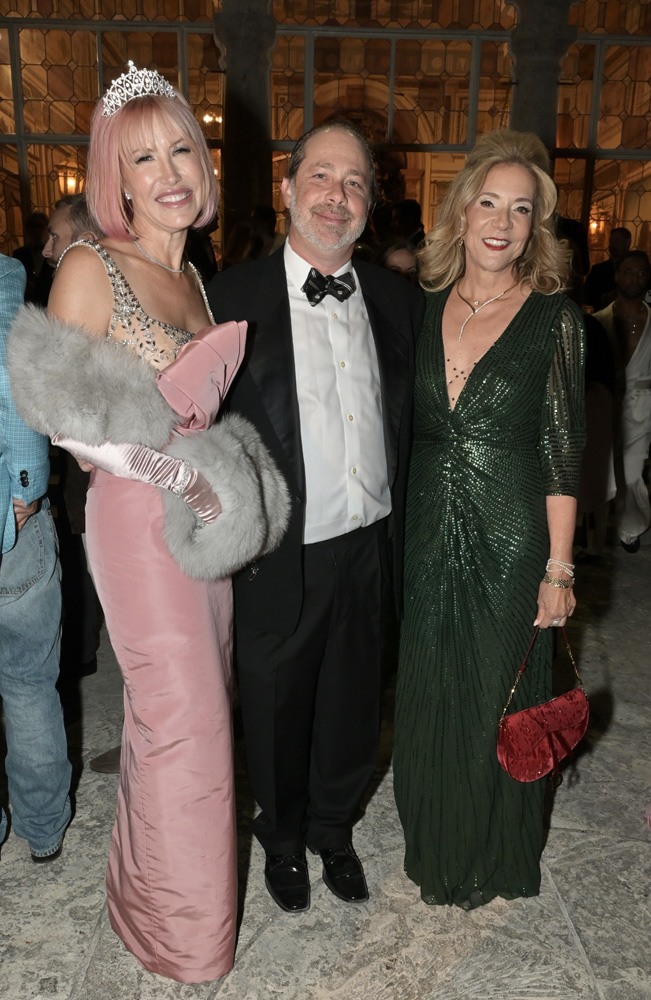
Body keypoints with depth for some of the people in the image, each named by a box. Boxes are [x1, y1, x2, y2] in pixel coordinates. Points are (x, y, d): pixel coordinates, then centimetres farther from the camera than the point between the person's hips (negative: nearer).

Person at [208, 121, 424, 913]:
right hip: (279, 554, -3)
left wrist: (407, 533, 4)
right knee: (276, 707, 17)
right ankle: (282, 839, 45)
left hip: (372, 548, 4)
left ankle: (334, 828, 47)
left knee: (352, 704, 20)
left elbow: (412, 424, 9)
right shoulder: (233, 297, -8)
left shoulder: (397, 300, 4)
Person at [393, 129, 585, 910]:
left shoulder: (552, 318, -7)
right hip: (427, 537, 4)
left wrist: (558, 568, -10)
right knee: (428, 695, 16)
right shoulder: (427, 308, 4)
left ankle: (490, 859, 38)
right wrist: (398, 532, 5)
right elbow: (409, 428, 8)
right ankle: (432, 843, 42)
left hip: (508, 541, -3)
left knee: (495, 701, 11)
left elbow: (563, 451, -7)